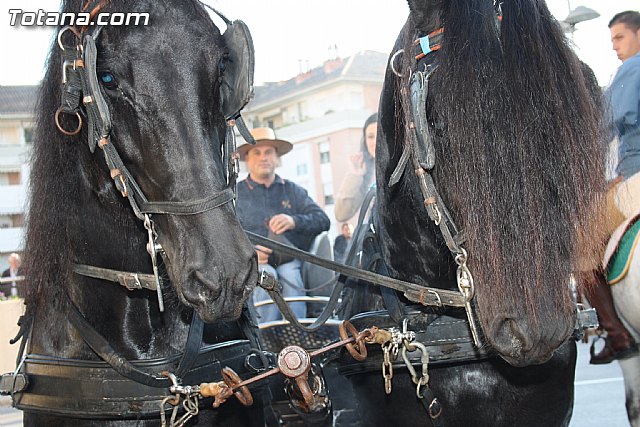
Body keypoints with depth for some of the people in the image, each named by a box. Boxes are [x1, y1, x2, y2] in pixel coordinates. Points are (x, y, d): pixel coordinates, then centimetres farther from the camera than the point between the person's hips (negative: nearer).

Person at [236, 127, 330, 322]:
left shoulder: (293, 191, 22)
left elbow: (323, 220, 11)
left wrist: (294, 221, -10)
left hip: (290, 260, 1)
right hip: (251, 263, -1)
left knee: (290, 274, -33)